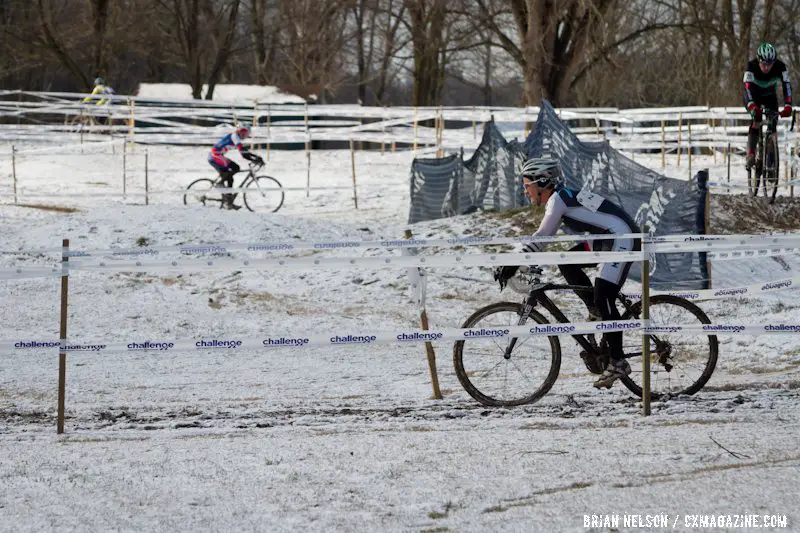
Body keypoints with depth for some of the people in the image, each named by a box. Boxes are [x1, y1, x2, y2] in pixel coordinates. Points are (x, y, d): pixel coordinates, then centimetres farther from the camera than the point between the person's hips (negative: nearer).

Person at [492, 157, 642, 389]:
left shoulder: (558, 199, -14)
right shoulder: (561, 198, 15)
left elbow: (540, 239, -21)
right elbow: (541, 239, 19)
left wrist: (512, 265, -20)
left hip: (623, 238, -10)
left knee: (603, 298, -15)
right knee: (566, 262, 7)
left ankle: (618, 362, -12)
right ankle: (597, 312, 13)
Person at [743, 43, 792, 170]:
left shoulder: (780, 67, -29)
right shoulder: (751, 66, -34)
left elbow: (786, 85, -37)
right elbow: (747, 87, -44)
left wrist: (788, 106, -52)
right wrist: (752, 106, -61)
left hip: (770, 96, 2)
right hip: (753, 96, -2)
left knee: (772, 124, -12)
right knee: (756, 117, -27)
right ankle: (750, 154, -26)